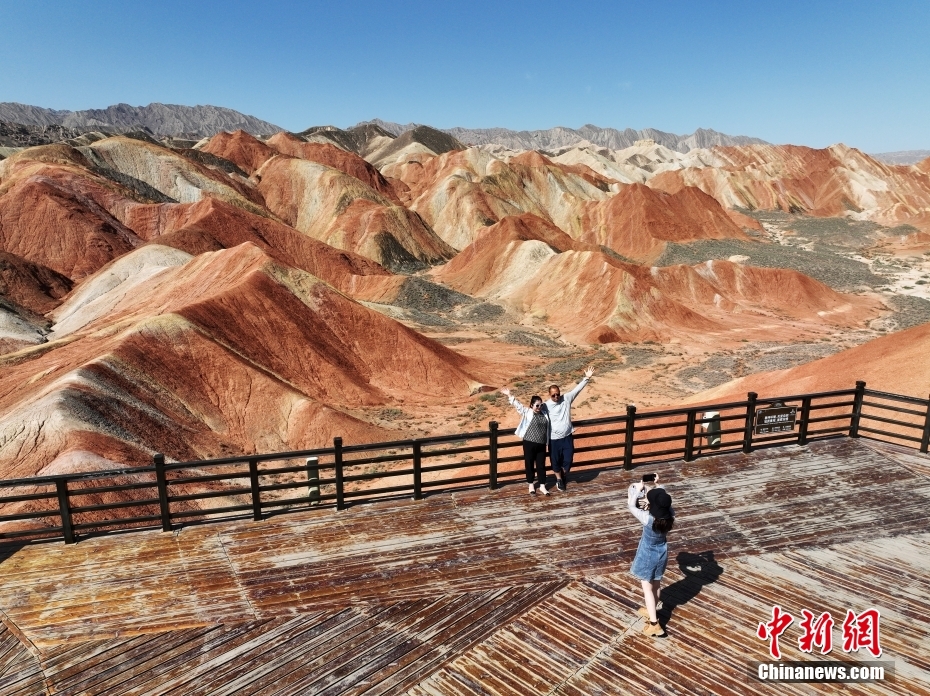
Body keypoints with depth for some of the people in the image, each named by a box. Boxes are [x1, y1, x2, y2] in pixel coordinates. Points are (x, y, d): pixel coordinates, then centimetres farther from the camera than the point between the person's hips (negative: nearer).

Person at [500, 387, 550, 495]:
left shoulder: (544, 413, 8)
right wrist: (509, 395, -19)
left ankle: (542, 486, 19)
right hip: (529, 443, -3)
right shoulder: (527, 412, -4)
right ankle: (531, 485, 22)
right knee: (530, 464, 7)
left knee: (541, 465, 8)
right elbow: (517, 404, -12)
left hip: (541, 444, 3)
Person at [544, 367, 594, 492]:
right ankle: (559, 479, 38)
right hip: (554, 439, -2)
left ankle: (564, 474, 41)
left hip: (567, 436, 2)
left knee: (568, 459, 10)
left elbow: (578, 389, -7)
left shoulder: (566, 398, -7)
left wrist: (587, 378, -16)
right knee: (555, 460, 12)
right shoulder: (546, 406, -13)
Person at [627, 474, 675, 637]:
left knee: (647, 589, 10)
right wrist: (657, 486, 3)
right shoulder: (670, 515, -21)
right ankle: (650, 611, 46)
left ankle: (654, 624, 13)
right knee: (655, 586, 24)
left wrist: (638, 489, -9)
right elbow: (665, 500, 1)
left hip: (648, 555, -6)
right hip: (662, 553, 6)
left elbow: (631, 506, -19)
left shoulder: (648, 518, -34)